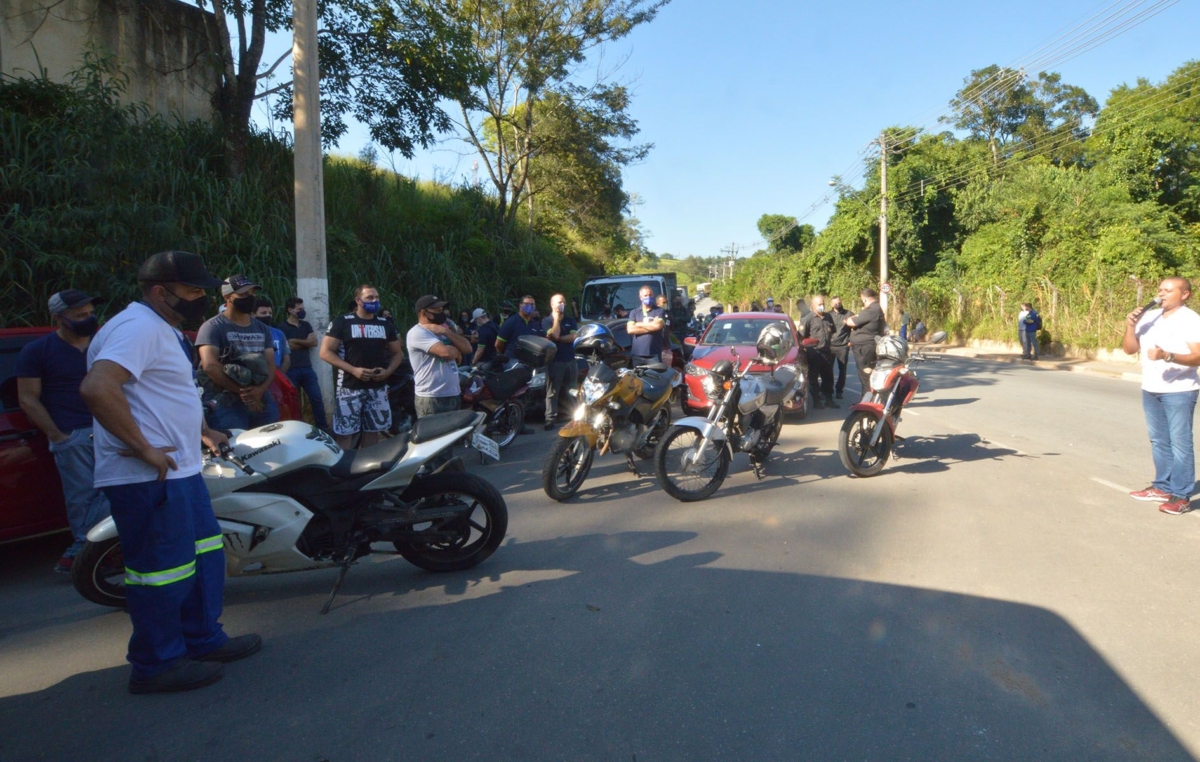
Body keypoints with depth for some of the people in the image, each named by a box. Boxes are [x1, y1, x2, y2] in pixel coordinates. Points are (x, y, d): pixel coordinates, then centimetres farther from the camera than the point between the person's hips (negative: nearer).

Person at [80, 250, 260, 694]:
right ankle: (158, 666, 15)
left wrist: (200, 431, 23)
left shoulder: (165, 328, 17)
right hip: (149, 478, -11)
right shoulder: (138, 327, -17)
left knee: (204, 556, 18)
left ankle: (204, 639, 32)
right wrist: (145, 449, -27)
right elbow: (96, 388, -32)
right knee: (163, 571, 0)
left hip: (180, 470, 11)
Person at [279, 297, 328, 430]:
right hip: (291, 370, -5)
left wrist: (296, 341, -7)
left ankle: (322, 426, 9)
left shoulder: (306, 325, 15)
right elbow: (288, 346, -12)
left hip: (307, 368, 5)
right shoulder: (283, 327, -1)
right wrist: (305, 342, 0)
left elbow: (314, 342, 2)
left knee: (317, 398, 2)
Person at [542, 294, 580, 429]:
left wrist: (559, 339, -11)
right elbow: (555, 335, -17)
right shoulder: (547, 321, 1)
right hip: (555, 361, -4)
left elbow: (574, 337, -3)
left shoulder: (571, 320, 12)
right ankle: (550, 419, -5)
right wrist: (556, 317, -10)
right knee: (552, 391, -5)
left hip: (570, 361, 4)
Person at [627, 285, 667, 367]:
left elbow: (658, 325, -14)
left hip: (654, 355, -3)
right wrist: (651, 327, -6)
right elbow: (630, 329, -3)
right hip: (636, 355, 3)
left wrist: (639, 324, -2)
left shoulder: (659, 311, 5)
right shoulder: (634, 312, 11)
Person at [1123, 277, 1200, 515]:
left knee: (1180, 443, -4)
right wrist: (1131, 326, -6)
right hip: (1150, 390, 6)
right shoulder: (1149, 317, 8)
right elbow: (1130, 349, 10)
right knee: (1159, 442, 14)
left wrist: (1167, 356, -32)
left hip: (1179, 391, -6)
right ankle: (1162, 487, 24)